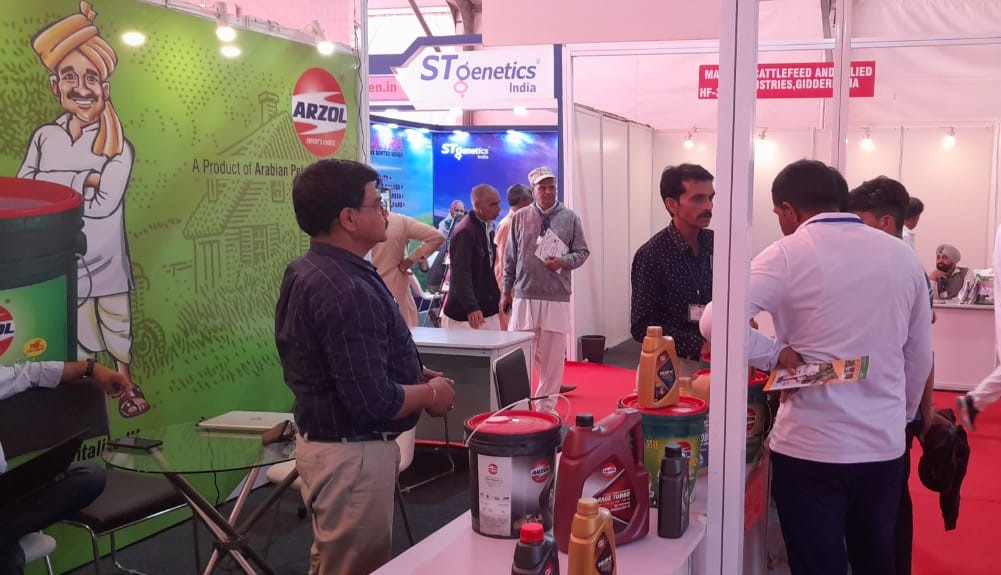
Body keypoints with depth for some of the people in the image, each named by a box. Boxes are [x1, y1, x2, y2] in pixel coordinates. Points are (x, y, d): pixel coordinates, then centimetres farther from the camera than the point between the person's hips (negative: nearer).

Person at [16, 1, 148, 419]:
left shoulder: (117, 146, -10)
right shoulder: (45, 137, 1)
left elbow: (105, 204, -20)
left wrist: (52, 190, -13)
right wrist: (81, 181, -18)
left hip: (106, 258, -2)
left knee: (116, 322, 12)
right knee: (76, 324, 15)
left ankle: (126, 383, 30)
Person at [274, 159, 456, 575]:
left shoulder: (305, 272, 6)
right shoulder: (348, 290, -27)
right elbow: (374, 403, -28)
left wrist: (413, 374, 10)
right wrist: (432, 393, -10)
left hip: (324, 441, 10)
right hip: (352, 454, -10)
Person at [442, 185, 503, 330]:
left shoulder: (487, 228, 12)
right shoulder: (465, 232, -16)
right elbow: (461, 274, -23)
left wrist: (496, 297, 19)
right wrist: (471, 308, -32)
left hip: (488, 310, 9)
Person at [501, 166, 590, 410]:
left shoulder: (570, 218, 3)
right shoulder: (520, 217, 5)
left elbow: (582, 252, 7)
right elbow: (510, 257, 9)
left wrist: (563, 261, -13)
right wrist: (506, 291, 9)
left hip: (557, 298, 0)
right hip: (524, 296, 0)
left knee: (552, 356, 5)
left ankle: (546, 406, 16)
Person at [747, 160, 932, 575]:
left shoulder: (787, 255, -11)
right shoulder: (903, 256, 5)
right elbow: (919, 357, 11)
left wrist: (776, 354, -11)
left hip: (810, 447, -5)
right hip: (884, 445, 5)